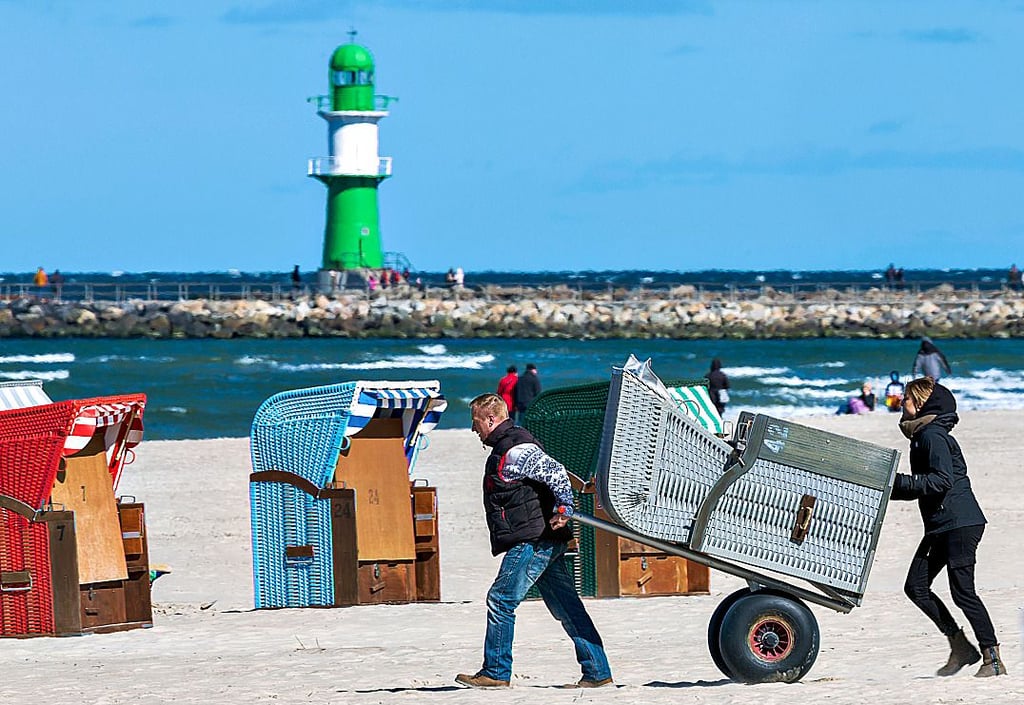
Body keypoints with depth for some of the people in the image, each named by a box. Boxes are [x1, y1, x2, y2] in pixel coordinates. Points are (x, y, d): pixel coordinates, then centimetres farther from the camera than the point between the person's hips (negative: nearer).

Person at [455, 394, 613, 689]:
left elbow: (556, 472, -24)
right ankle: (597, 672, 6)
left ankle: (495, 673, 0)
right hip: (546, 542, 11)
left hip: (532, 541, -11)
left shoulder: (515, 451, -14)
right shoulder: (506, 448, 19)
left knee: (501, 600, -5)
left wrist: (563, 509, -23)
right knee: (566, 607, 8)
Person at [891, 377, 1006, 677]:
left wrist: (898, 482, -20)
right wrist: (888, 488, 16)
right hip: (941, 526, 10)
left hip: (960, 523, -10)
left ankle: (993, 660, -3)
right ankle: (961, 647, 11)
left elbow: (942, 481, -22)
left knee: (962, 591, -9)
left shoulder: (933, 436, -13)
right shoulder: (922, 435, 17)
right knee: (916, 587, 5)